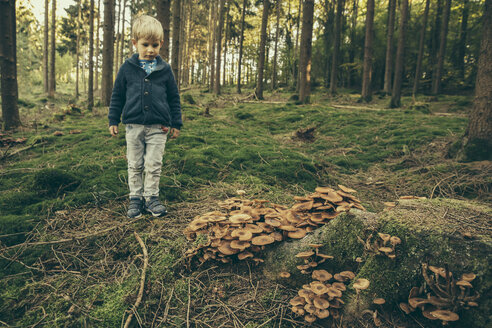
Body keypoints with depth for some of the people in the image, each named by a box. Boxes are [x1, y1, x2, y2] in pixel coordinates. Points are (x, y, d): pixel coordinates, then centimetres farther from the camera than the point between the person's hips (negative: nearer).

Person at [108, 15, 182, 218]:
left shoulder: (165, 70, 3)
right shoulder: (127, 68, 3)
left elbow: (174, 98, 9)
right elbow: (117, 95, 10)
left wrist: (176, 124, 7)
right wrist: (113, 120, 8)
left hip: (158, 127, -1)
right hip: (133, 125, 1)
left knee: (154, 165, 2)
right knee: (135, 165, 8)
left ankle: (151, 197, 16)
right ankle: (135, 198, 20)